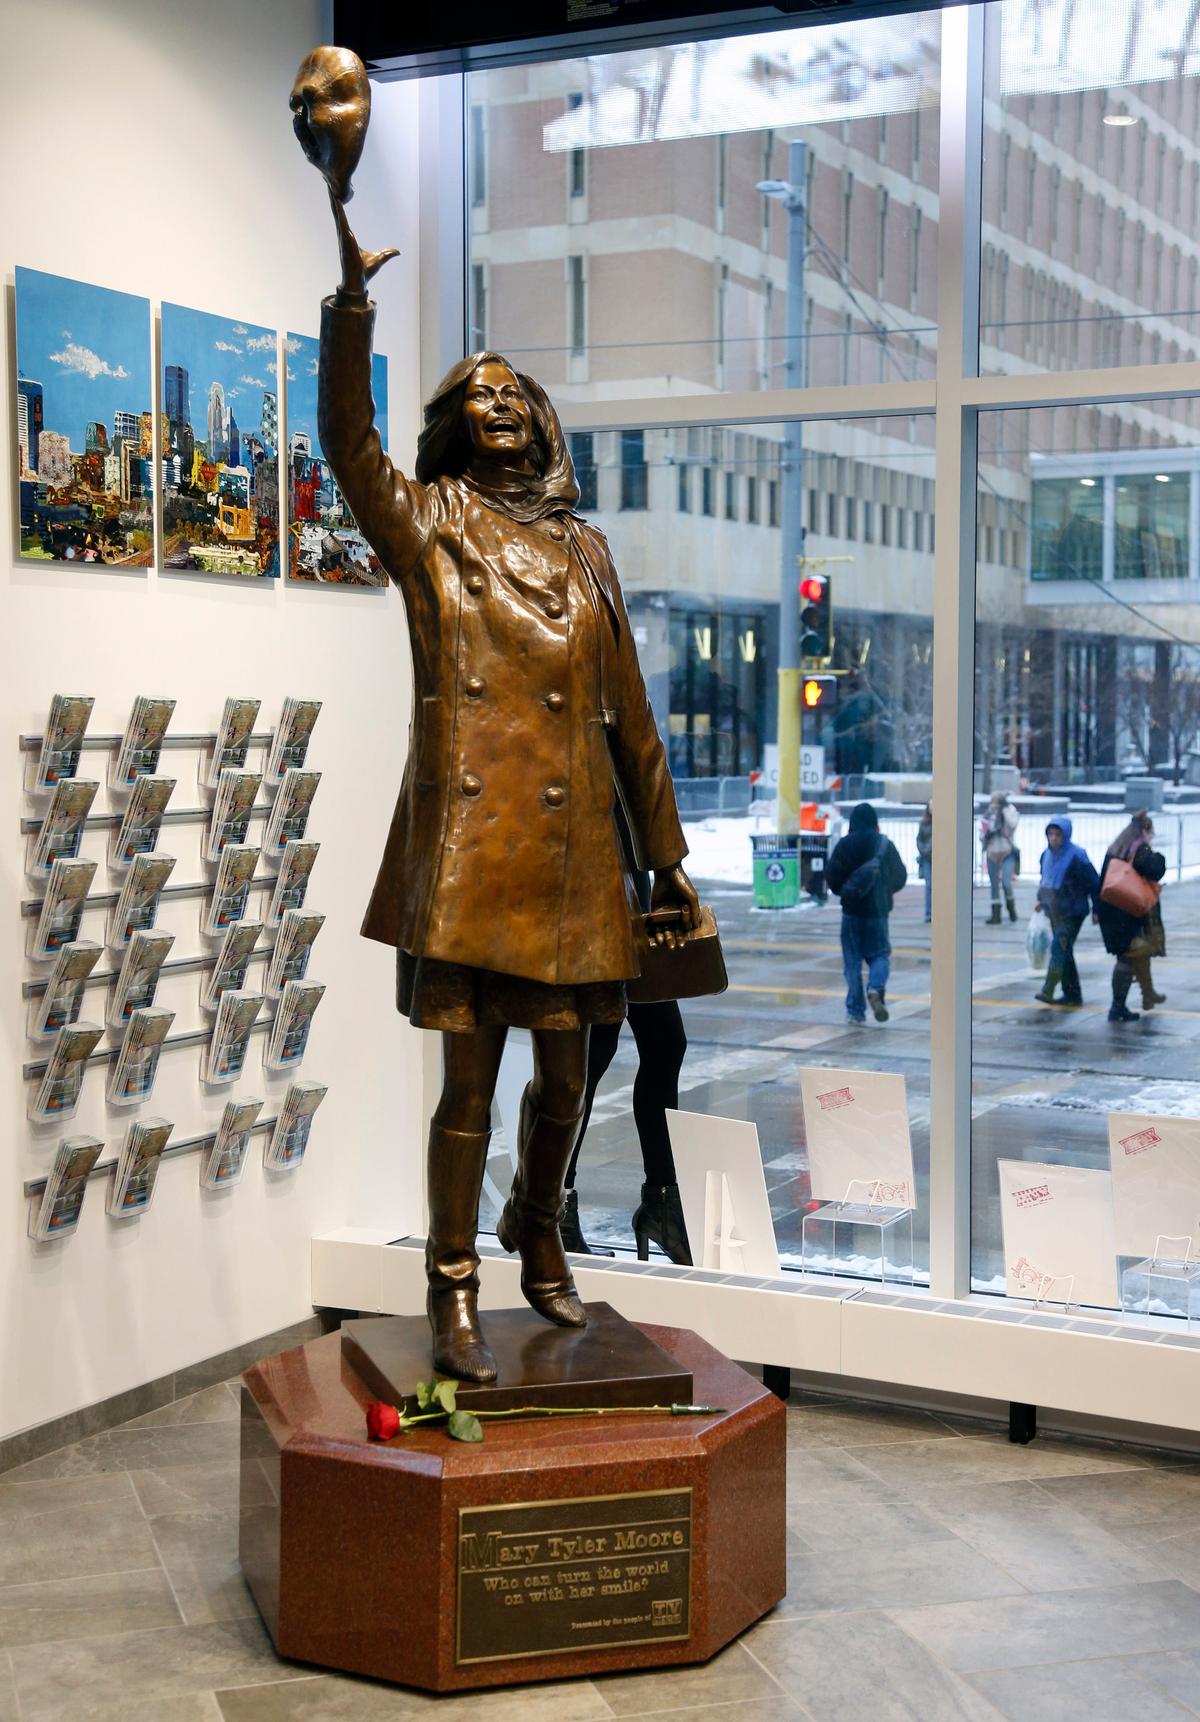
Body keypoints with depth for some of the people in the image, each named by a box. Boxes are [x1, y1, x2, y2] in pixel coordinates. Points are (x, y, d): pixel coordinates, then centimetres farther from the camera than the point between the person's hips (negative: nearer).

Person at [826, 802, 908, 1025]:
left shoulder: (843, 845, -5)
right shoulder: (884, 844, -3)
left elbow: (833, 880, -4)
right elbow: (900, 877, 3)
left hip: (851, 909, 0)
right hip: (877, 909, 0)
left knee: (852, 959, 7)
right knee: (879, 954, 11)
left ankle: (855, 1010, 4)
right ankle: (876, 988, -18)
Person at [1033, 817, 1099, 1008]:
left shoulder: (1076, 856, -15)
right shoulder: (1047, 854, 7)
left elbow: (1094, 883, -12)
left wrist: (1097, 909, -10)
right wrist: (1041, 900, 16)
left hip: (1072, 913, -8)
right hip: (1055, 912, 8)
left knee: (1059, 949, -16)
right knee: (1065, 952, 12)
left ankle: (1048, 991, -19)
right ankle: (1072, 994, 19)